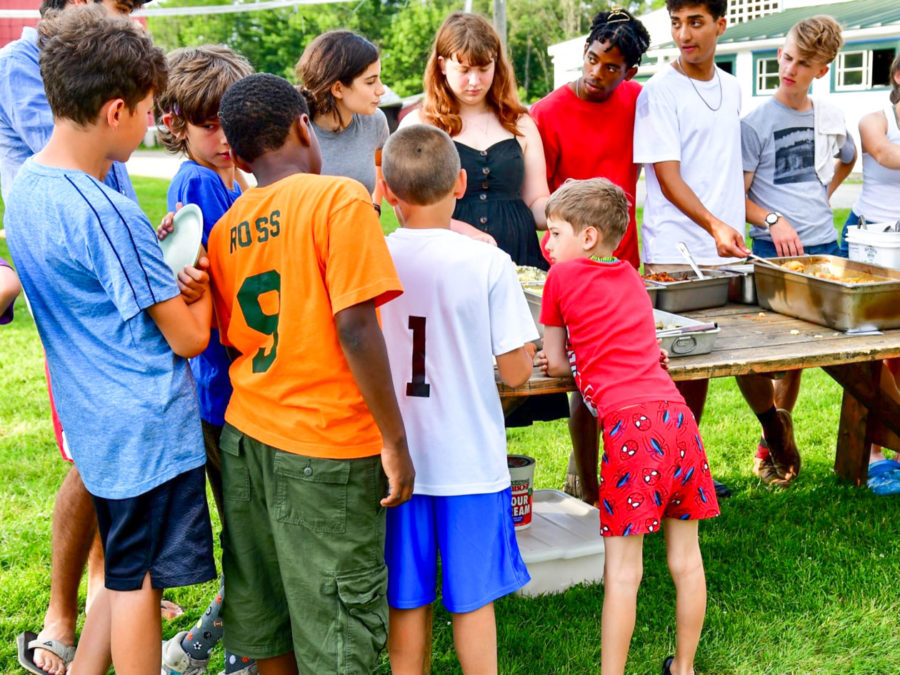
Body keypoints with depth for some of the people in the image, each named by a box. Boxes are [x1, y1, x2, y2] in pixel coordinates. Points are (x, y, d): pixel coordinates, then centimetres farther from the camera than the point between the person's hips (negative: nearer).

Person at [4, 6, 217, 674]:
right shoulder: (105, 213, -23)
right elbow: (190, 337, -17)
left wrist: (171, 274, -3)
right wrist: (201, 283, 3)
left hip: (95, 420, 9)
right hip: (150, 427, -9)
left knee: (128, 573, 21)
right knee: (139, 581, 6)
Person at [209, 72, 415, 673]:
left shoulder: (225, 228, 7)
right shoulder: (339, 197, -11)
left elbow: (230, 338, 13)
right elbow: (354, 327, -18)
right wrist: (395, 440, -14)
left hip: (244, 437, 6)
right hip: (327, 447, -6)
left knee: (263, 611, 18)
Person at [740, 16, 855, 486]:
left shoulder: (831, 119, 9)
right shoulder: (757, 122, -5)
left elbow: (847, 160, 31)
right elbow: (737, 195, -6)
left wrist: (823, 195, 16)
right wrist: (774, 221, -21)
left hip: (825, 248, 5)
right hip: (775, 251, -4)